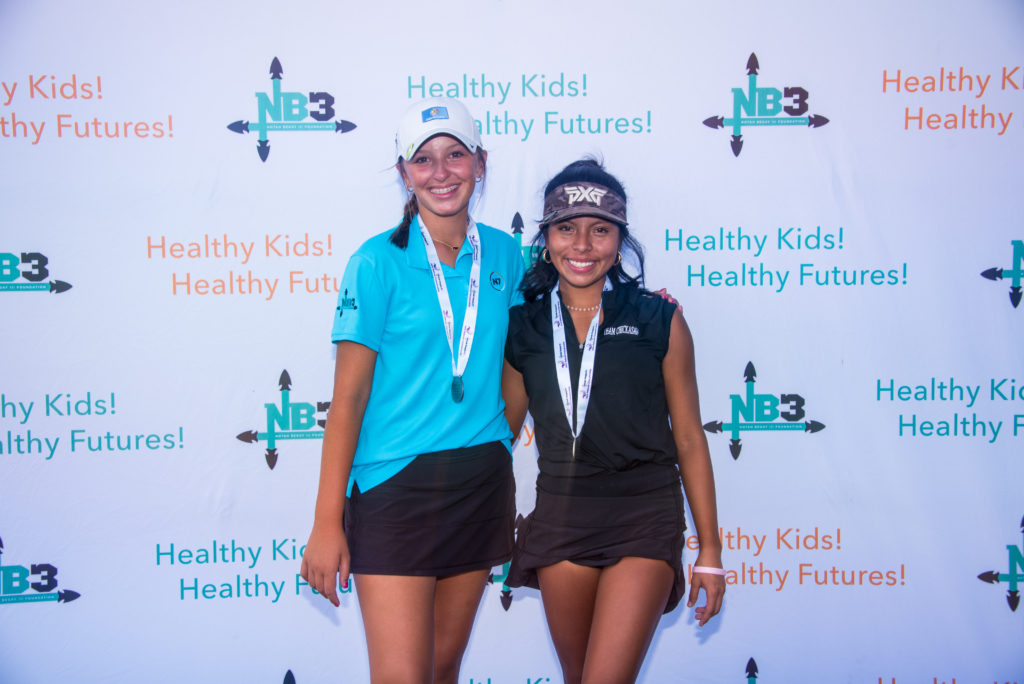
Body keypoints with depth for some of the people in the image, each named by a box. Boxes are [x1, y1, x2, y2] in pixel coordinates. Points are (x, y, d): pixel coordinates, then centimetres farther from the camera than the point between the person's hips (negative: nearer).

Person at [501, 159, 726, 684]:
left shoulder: (659, 320, -2)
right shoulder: (523, 326, 3)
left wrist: (710, 552, 3)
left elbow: (689, 441, 2)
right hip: (560, 517, 3)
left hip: (644, 518, -3)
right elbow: (502, 428, 13)